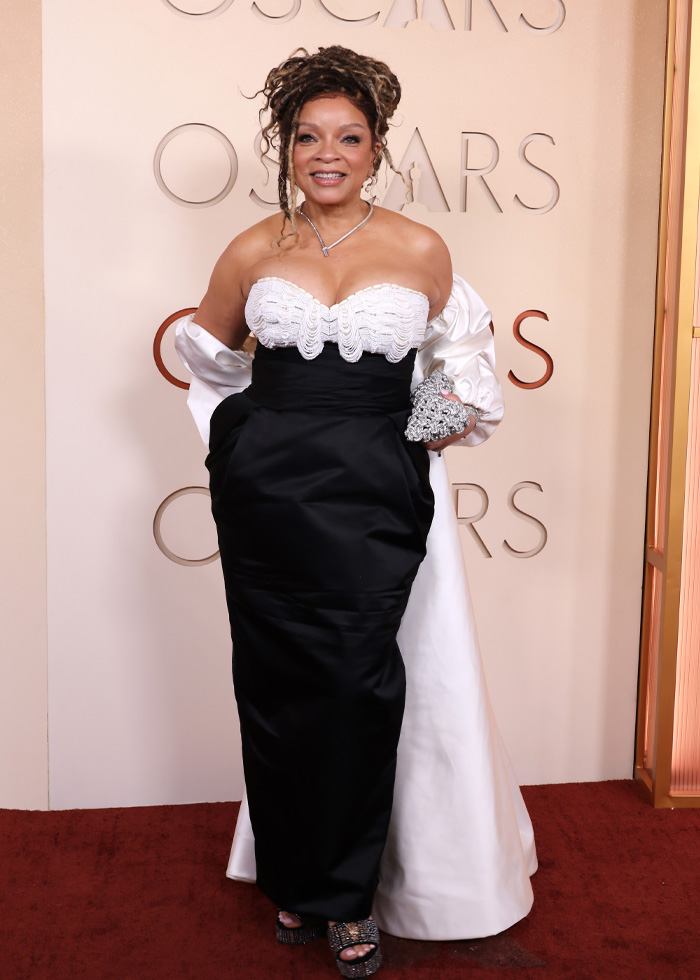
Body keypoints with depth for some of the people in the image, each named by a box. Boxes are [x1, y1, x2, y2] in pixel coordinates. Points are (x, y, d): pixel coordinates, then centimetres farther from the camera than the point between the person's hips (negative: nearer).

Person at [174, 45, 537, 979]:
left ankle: (351, 897, 13)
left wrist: (459, 409, 4)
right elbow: (210, 352, 20)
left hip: (376, 490, -1)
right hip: (268, 486, 2)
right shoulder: (252, 253, 5)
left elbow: (460, 343, 20)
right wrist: (242, 430, 9)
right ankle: (294, 876, 24)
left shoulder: (420, 251, 2)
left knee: (359, 683, -5)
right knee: (279, 681, 6)